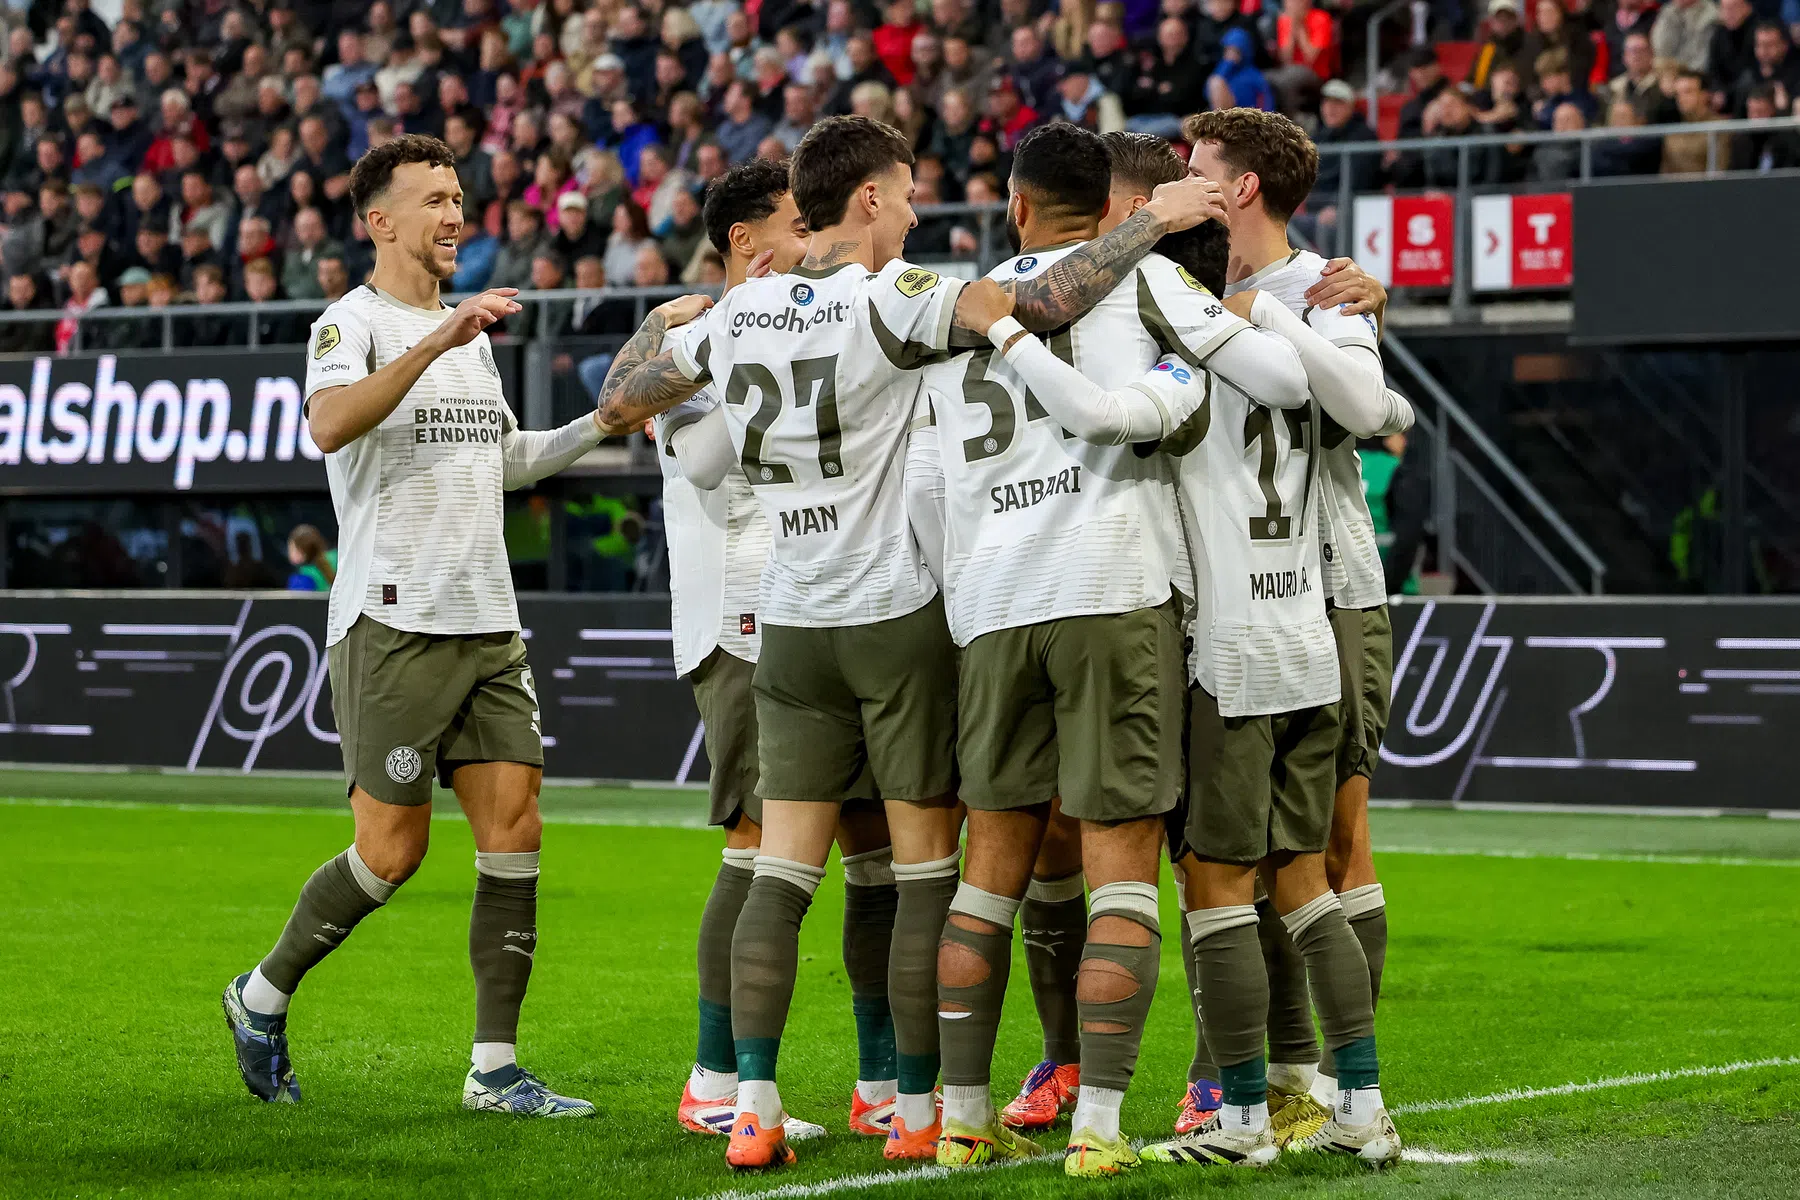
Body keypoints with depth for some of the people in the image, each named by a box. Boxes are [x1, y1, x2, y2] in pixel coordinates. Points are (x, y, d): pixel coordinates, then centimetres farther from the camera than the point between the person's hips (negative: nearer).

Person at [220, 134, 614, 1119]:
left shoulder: (471, 333, 19)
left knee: (514, 831, -1)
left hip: (487, 622, 7)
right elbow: (329, 424, -28)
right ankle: (263, 995, 18)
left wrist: (601, 425, 22)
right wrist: (435, 343, -35)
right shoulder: (351, 324, -6)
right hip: (394, 621, -7)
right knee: (392, 849, -5)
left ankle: (495, 1066, 2)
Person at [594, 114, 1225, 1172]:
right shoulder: (891, 300, -12)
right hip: (901, 618, -5)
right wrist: (1154, 220, -13)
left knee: (782, 873, 4)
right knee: (927, 868, 3)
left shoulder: (739, 312, 5)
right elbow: (1043, 304, -23)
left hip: (793, 630, 5)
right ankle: (919, 1109, 5)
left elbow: (622, 398, 14)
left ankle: (753, 1105, -1)